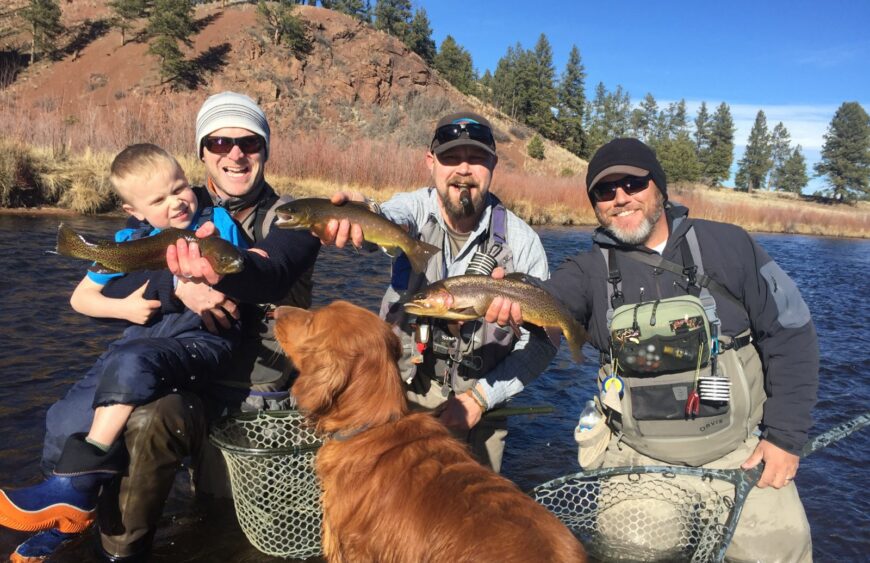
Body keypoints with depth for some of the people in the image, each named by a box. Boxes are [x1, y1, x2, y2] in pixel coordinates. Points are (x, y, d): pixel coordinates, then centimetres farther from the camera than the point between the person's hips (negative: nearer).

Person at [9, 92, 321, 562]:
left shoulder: (291, 219, -4)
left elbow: (269, 275, -27)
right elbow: (111, 289, -5)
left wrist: (219, 272, -51)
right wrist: (179, 286, -26)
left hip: (260, 386, 0)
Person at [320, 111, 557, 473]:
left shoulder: (522, 241, -12)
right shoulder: (416, 208, -10)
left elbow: (542, 340, -7)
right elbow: (388, 218, -35)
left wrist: (482, 396, -13)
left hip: (475, 409, 0)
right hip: (397, 398, 1)